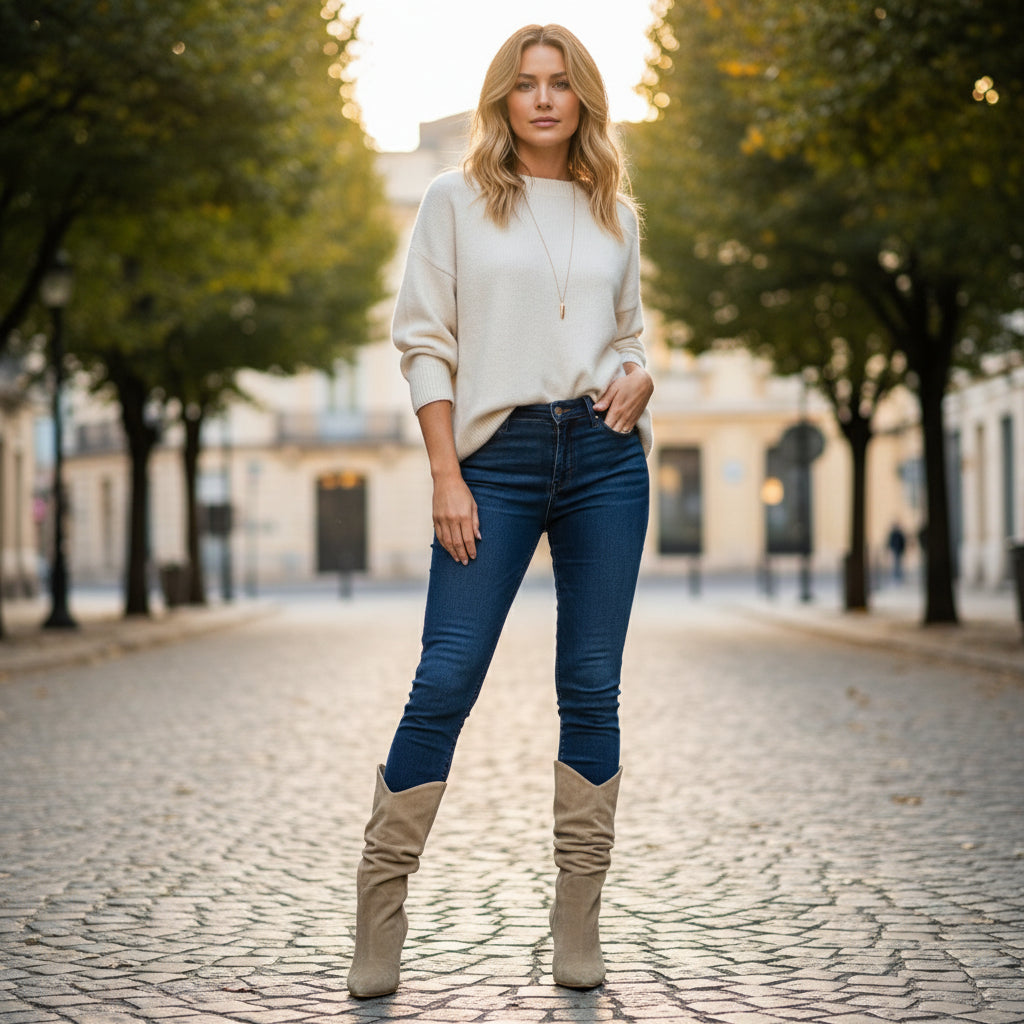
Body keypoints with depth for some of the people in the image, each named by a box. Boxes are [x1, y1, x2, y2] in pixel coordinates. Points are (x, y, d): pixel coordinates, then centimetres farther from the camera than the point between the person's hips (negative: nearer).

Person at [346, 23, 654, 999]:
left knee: (592, 689, 3)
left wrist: (638, 379, -2)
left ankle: (578, 920, 10)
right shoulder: (456, 199, 6)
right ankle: (379, 904, 2)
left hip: (605, 454, 3)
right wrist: (447, 476, -7)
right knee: (446, 680, -8)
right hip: (497, 453, -3)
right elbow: (424, 341, 1)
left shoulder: (615, 213, 15)